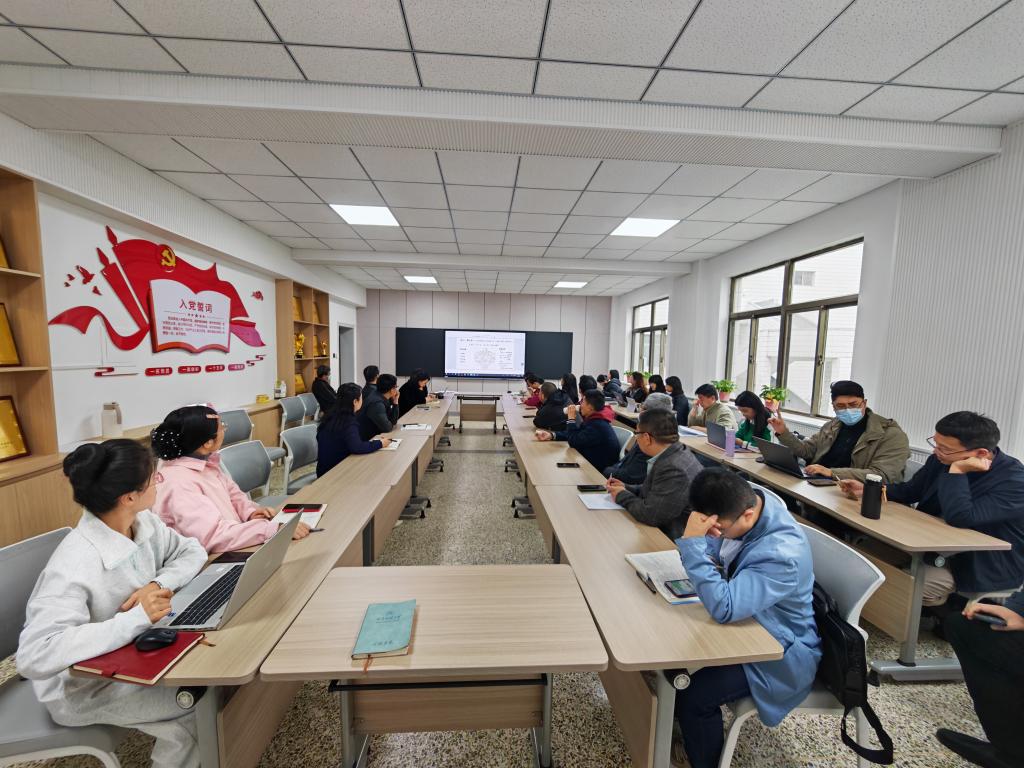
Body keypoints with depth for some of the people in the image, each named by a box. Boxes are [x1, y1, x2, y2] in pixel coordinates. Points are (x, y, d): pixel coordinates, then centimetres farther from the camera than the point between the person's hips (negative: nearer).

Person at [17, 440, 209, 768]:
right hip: (86, 685, -7)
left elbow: (192, 551, -1)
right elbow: (34, 657, -37)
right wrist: (137, 618, -38)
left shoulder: (143, 522, -11)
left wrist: (159, 584, -19)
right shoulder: (74, 566, -34)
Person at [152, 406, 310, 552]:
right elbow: (213, 536, -33)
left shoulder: (204, 461, 3)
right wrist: (274, 529, -37)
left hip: (233, 549, 8)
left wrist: (250, 511, -5)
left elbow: (232, 493, 15)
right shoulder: (178, 483, -23)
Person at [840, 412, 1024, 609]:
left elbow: (960, 518, -35)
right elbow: (909, 491, 8)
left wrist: (957, 470, -32)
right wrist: (867, 489, -10)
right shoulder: (941, 459, -5)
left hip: (980, 568, -6)